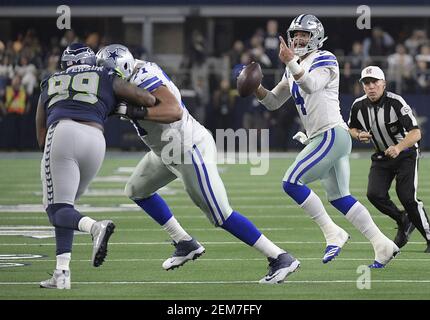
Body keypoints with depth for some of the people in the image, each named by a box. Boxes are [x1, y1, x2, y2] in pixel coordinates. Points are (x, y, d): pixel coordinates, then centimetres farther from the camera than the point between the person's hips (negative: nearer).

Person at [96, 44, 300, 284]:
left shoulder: (144, 78, -23)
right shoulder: (138, 71, 5)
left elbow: (174, 110, -32)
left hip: (190, 149, -11)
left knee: (221, 215, -8)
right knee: (137, 190, 20)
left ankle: (280, 259, -4)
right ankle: (186, 244, 24)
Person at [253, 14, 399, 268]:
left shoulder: (325, 61, -6)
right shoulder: (295, 69, 19)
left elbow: (311, 85, -26)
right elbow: (274, 102, 21)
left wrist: (290, 62, -39)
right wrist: (256, 87, 2)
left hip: (332, 134, -9)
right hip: (321, 138, 9)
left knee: (292, 183, -15)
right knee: (339, 197, 10)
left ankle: (333, 233, -9)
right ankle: (383, 245, 12)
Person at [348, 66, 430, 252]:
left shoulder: (395, 102, -24)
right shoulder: (359, 106, -8)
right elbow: (352, 128, 12)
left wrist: (398, 148, -48)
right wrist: (359, 135, -12)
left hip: (406, 153, -5)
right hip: (382, 156, 5)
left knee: (407, 197, -18)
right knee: (374, 194, -16)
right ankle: (403, 221, 11)